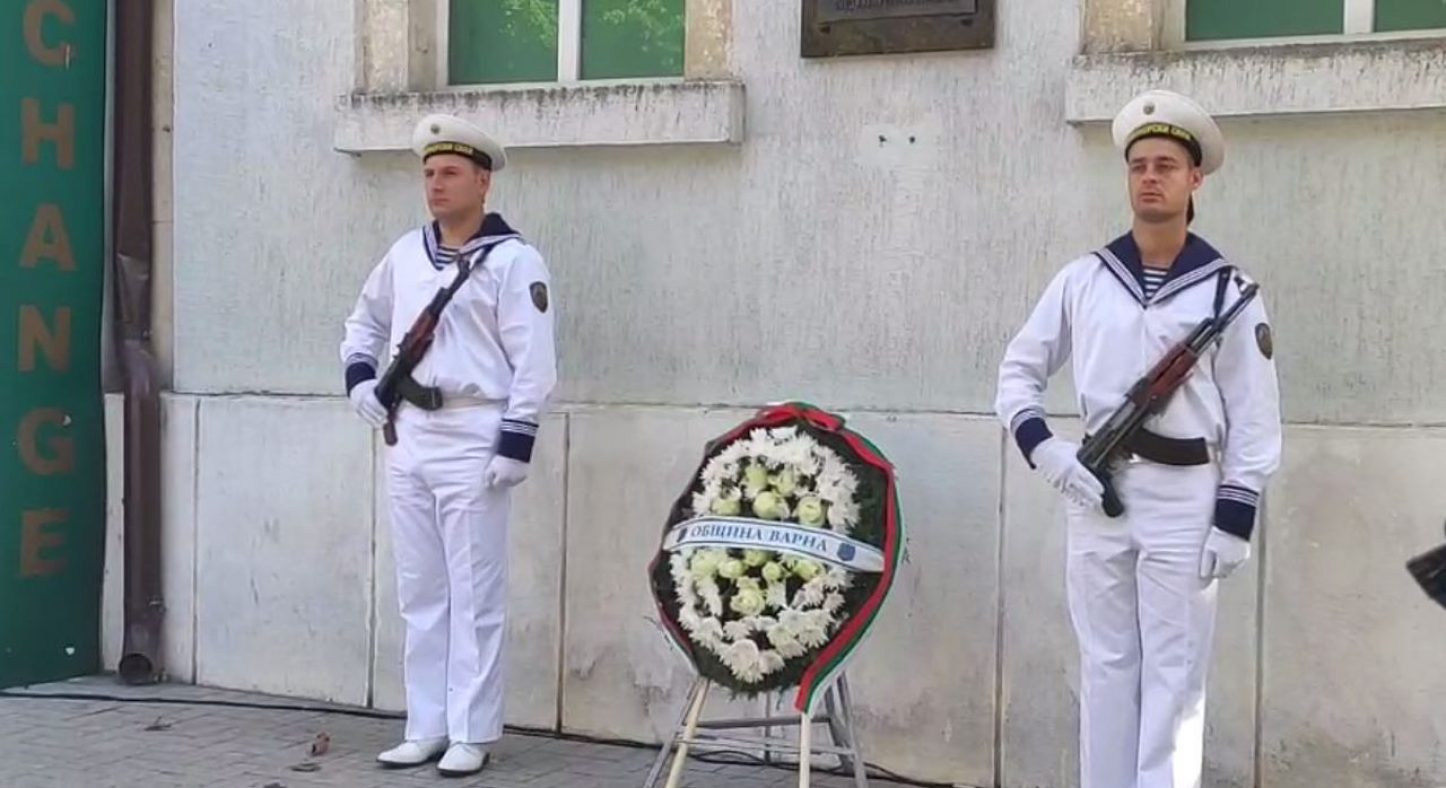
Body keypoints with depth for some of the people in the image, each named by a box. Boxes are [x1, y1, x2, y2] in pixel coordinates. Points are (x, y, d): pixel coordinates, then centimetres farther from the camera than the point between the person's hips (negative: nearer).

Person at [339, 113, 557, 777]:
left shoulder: (513, 260, -7)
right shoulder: (405, 253, 12)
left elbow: (533, 365, -11)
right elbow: (365, 320, 28)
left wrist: (514, 445, -16)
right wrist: (360, 375, 10)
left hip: (473, 439, -7)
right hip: (408, 436, 7)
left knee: (473, 595, -2)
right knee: (419, 592, 12)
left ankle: (471, 734, 5)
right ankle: (425, 728, 20)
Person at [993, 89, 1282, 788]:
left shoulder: (1227, 290, 0)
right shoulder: (1082, 280, 7)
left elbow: (1254, 418, -1)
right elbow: (1019, 367, 13)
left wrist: (1234, 520, -7)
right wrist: (1042, 447, -4)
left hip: (1185, 494, -3)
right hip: (1096, 491, 3)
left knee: (1173, 674, -1)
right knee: (1105, 665, 10)